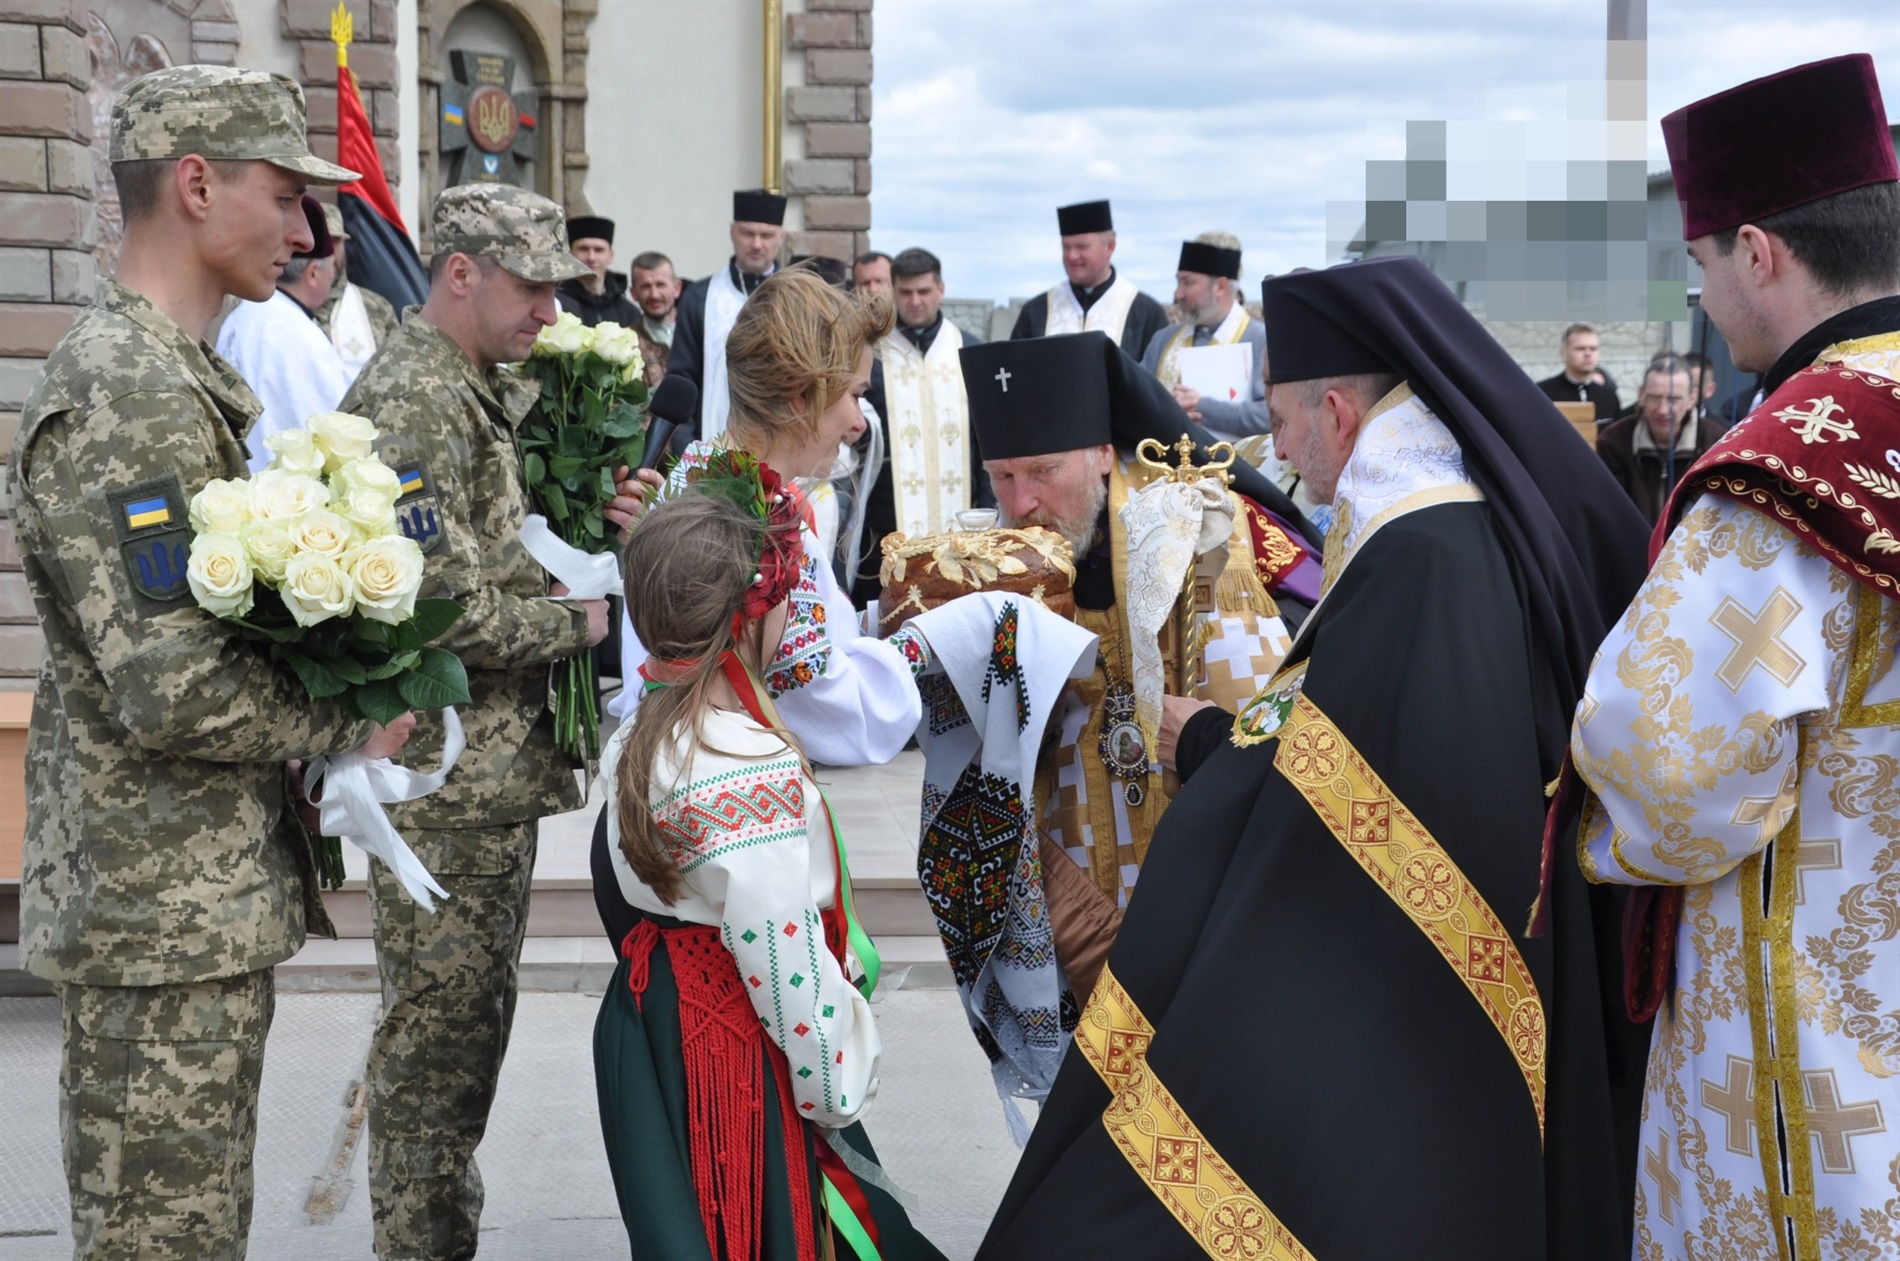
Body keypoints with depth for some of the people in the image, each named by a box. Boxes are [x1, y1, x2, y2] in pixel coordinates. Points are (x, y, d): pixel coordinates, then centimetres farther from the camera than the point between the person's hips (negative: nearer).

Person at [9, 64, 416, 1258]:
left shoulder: (178, 377, 13)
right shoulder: (120, 398, -20)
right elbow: (173, 689, -26)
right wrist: (349, 725, -12)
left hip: (216, 896, 10)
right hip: (164, 920, -10)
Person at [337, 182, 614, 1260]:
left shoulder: (498, 392, 13)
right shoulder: (409, 404, -18)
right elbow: (443, 607, -25)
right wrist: (579, 621, -12)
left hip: (505, 766, 10)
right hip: (445, 778, -10)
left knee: (475, 1021, 17)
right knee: (439, 1033, -1)